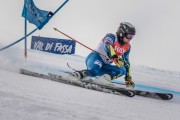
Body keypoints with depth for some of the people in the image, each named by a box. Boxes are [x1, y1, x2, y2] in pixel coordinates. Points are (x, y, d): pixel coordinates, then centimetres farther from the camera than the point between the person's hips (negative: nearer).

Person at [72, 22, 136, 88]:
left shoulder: (127, 47, 10)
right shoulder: (112, 37, -11)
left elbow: (126, 63, 19)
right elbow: (107, 46, -34)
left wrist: (128, 78, 14)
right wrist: (115, 57, -50)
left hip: (104, 66, 7)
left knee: (122, 70, -17)